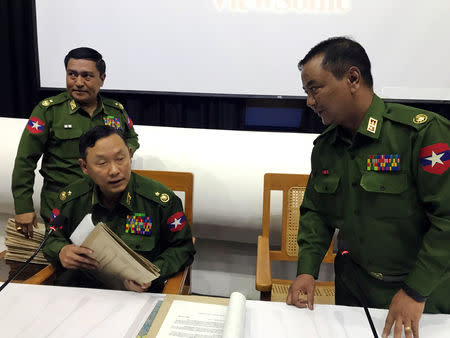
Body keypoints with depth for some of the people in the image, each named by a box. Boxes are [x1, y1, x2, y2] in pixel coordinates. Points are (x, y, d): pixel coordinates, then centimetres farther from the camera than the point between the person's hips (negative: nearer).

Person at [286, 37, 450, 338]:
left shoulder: (424, 131, -21)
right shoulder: (324, 146, -1)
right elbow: (316, 212, 5)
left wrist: (415, 292, -21)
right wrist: (307, 271, -7)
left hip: (423, 291, -4)